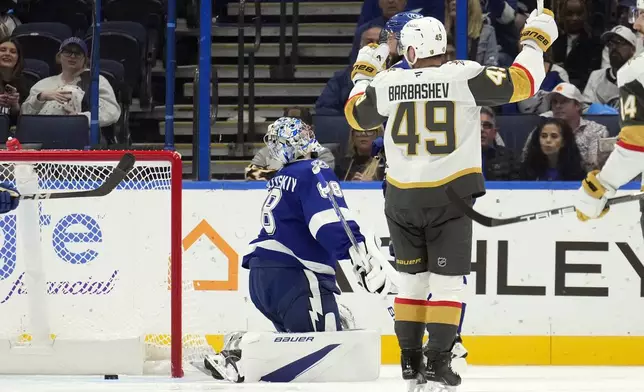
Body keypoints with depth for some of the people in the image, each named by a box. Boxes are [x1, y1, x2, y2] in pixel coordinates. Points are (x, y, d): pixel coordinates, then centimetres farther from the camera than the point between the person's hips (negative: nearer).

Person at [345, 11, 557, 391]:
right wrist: (536, 41, 4)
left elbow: (356, 115, 15)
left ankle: (410, 360, 18)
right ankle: (437, 361, -4)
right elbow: (519, 84, -11)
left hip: (403, 198, 3)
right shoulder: (464, 76, -11)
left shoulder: (389, 83, -2)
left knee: (413, 279, 16)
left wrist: (364, 73, 32)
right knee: (447, 281, 3)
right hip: (450, 196, -3)